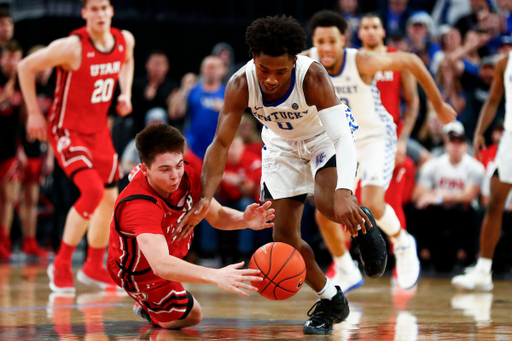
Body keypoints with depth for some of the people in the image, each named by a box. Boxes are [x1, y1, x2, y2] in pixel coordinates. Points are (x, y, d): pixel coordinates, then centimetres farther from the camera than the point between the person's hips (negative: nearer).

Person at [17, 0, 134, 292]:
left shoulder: (125, 41, -5)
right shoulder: (72, 47, -24)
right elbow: (26, 67, -15)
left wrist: (126, 93, 5)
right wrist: (34, 113, -12)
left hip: (99, 129, 7)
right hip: (67, 129, -7)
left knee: (110, 198, 13)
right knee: (93, 191, -24)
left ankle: (94, 267, 32)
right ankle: (61, 265, -9)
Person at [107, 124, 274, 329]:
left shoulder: (186, 177, -23)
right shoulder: (139, 207, -46)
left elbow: (217, 215, -11)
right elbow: (161, 265, -57)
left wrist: (243, 220, -36)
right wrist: (215, 276, -68)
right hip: (140, 273, -8)